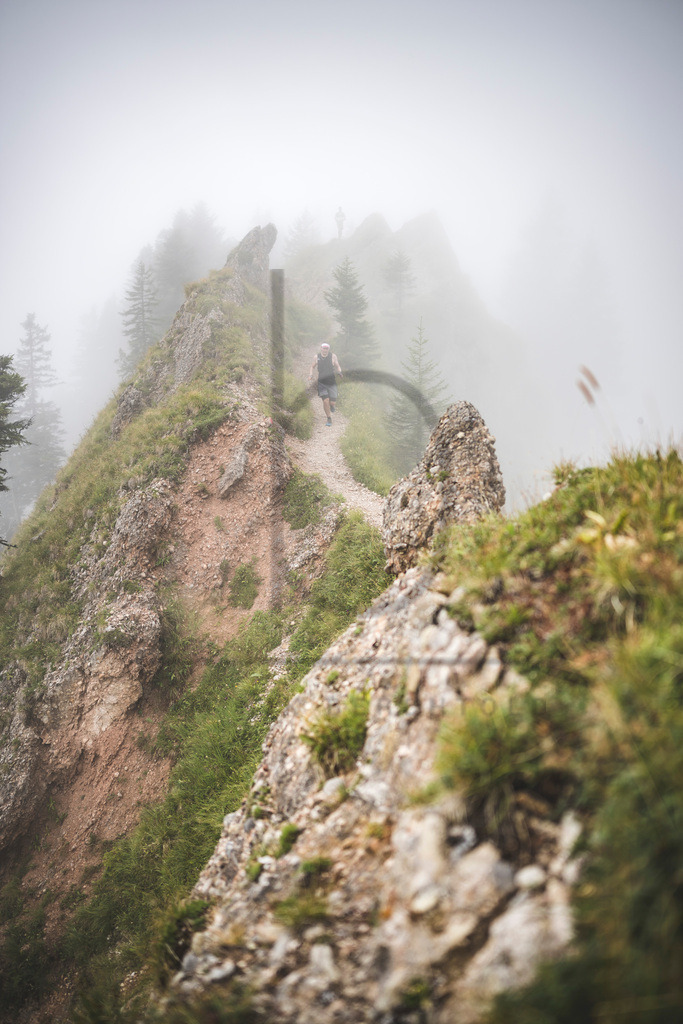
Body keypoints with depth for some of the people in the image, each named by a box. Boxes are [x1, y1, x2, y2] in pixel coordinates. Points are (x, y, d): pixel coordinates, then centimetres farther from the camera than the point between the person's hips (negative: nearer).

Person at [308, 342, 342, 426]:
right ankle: (329, 419, 7)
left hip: (331, 382, 0)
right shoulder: (317, 357, -1)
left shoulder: (332, 356, -5)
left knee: (332, 403, -4)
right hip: (321, 382, 0)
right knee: (325, 401, -13)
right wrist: (310, 375, -3)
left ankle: (331, 405, 37)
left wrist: (339, 372, -15)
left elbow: (337, 366, 6)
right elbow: (312, 366, 14)